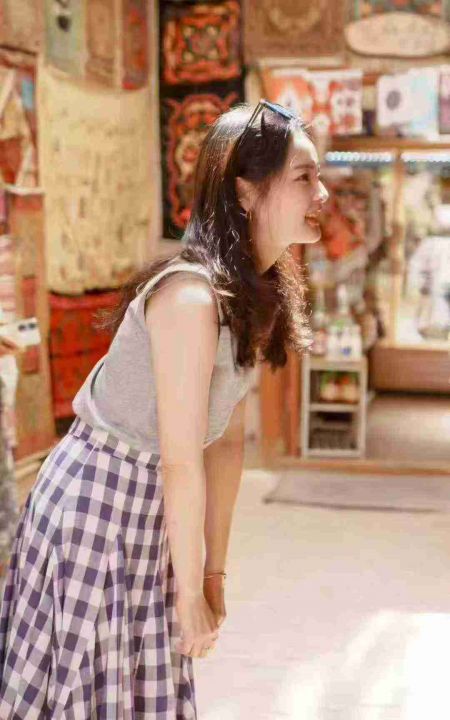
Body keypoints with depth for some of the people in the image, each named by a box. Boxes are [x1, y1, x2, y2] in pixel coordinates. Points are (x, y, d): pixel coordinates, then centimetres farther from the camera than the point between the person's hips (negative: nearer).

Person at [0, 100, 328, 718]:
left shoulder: (257, 296, 2)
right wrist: (191, 594, -14)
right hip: (94, 501, -8)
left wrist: (213, 571, 8)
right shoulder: (192, 296, -26)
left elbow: (227, 440, 5)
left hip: (150, 514, 8)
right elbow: (181, 461, -23)